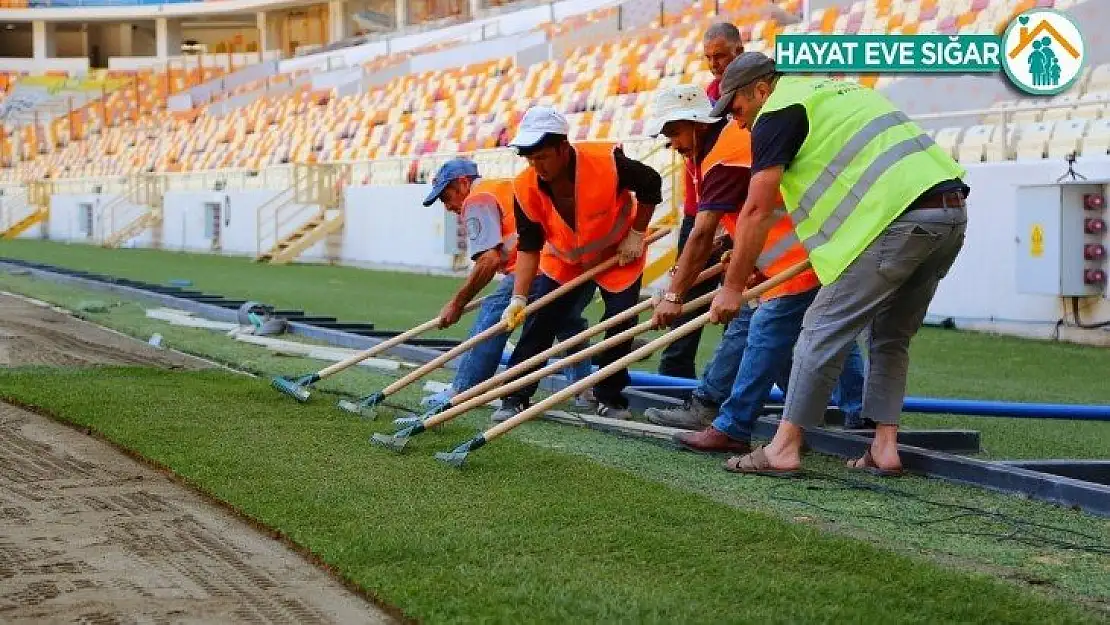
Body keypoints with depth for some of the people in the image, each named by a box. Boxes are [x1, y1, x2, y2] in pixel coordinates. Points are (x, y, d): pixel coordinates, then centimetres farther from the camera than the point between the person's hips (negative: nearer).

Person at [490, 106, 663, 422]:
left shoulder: (607, 162, -34)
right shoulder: (526, 187, -24)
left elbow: (651, 186, -15)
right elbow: (529, 246, -16)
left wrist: (636, 234, -12)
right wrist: (519, 297, -24)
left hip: (617, 255, -2)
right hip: (563, 261, 2)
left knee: (621, 323, -6)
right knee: (537, 323, -8)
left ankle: (609, 398, 12)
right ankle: (514, 398, -2)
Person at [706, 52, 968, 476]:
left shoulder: (779, 111, 2)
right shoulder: (838, 90, 29)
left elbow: (757, 211, -2)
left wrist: (732, 288, 4)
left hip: (902, 218, -9)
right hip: (952, 210, 9)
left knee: (823, 331, -2)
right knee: (891, 336, 18)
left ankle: (784, 448, -1)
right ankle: (884, 448, 16)